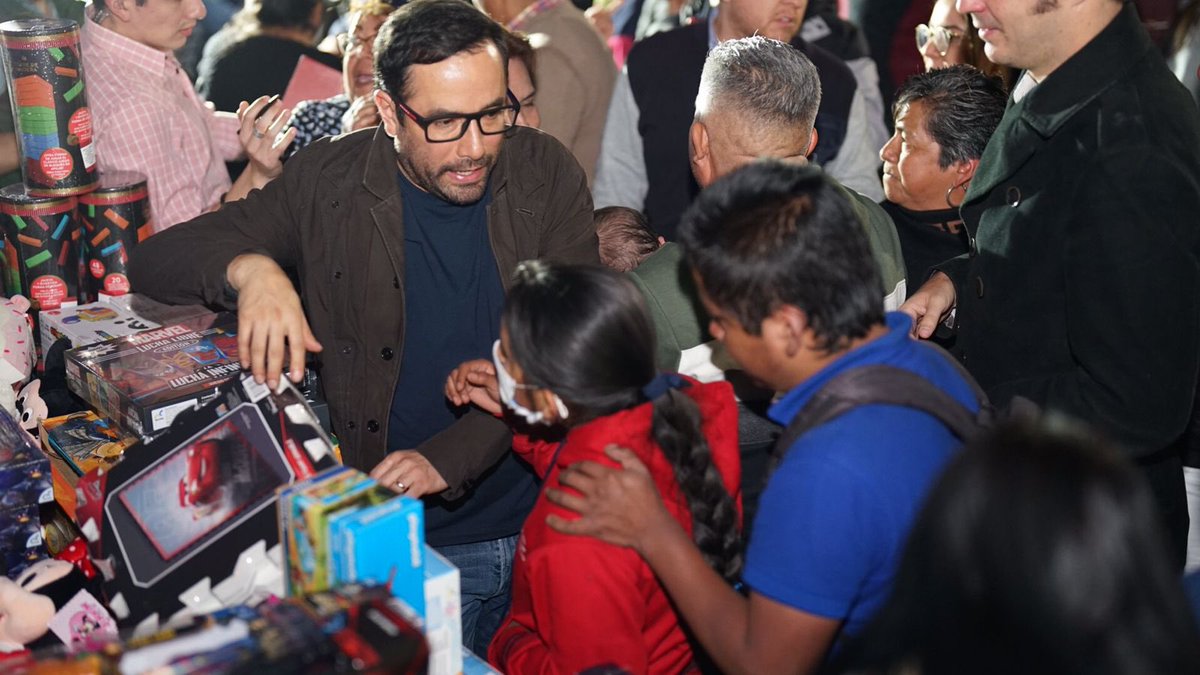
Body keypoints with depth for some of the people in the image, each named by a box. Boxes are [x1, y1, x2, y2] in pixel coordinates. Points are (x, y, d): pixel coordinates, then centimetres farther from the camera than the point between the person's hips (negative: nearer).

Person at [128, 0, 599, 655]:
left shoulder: (548, 174, -6)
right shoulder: (327, 183, -8)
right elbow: (155, 258, -5)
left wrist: (449, 456, -24)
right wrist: (248, 267, -28)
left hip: (547, 524, 2)